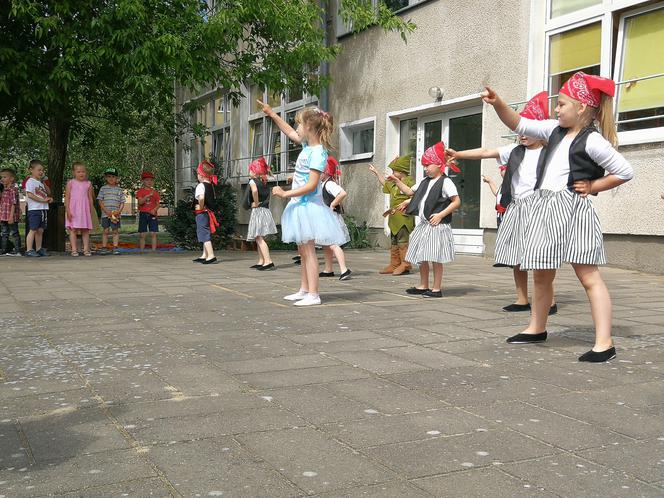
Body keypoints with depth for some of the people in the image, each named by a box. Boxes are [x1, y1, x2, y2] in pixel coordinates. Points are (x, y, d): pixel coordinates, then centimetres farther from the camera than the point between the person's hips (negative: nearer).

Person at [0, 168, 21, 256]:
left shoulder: (13, 189, -12)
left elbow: (14, 203, -17)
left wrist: (11, 216, -22)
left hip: (11, 216, -9)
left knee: (14, 233, -2)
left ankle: (17, 251, 2)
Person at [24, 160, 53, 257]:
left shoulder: (40, 183, 19)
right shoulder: (30, 181, -6)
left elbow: (48, 193, 27)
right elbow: (30, 195, -17)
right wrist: (43, 200, -19)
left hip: (43, 209, 8)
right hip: (34, 209, -8)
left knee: (40, 230, 10)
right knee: (33, 230, -8)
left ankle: (39, 249, 17)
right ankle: (29, 250, -6)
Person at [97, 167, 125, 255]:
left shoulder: (119, 190, 8)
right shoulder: (103, 189, 5)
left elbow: (122, 203, 7)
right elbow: (100, 201, 0)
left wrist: (118, 211, -10)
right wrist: (107, 211, -11)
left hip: (116, 214, 1)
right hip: (105, 214, -1)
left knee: (115, 231, 1)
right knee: (105, 231, 2)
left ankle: (115, 248, 4)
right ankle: (104, 247, 7)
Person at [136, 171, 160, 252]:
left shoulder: (155, 192, 9)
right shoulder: (140, 191, 3)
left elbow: (158, 204, 8)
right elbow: (140, 202, -13)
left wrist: (154, 210, -13)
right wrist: (148, 195, -23)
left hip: (152, 214, 1)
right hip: (143, 214, -1)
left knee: (153, 233, -6)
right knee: (142, 234, 1)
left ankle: (154, 250, -4)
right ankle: (142, 251, 7)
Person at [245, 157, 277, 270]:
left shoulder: (253, 181, -9)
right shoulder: (264, 183, 14)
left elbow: (254, 190, -30)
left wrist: (256, 203, -19)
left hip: (257, 211, -9)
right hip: (265, 210, 9)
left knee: (259, 238, -11)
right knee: (259, 238, 14)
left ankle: (268, 261, -19)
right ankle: (261, 261, 16)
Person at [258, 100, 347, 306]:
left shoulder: (317, 152, -18)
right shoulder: (308, 144, 9)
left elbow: (311, 185, -23)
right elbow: (290, 132, 28)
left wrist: (286, 194, -22)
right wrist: (272, 114, 30)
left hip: (308, 205, -10)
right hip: (300, 205, 10)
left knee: (308, 250, -9)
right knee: (304, 250, 14)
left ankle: (313, 295, -8)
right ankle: (304, 290, 22)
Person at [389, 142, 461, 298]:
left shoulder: (445, 182, -9)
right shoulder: (424, 182, 15)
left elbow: (457, 201, -14)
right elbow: (410, 191, 25)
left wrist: (441, 215, -20)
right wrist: (397, 181, 14)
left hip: (436, 225, -8)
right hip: (424, 224, 8)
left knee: (435, 258, -5)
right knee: (421, 257, 12)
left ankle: (437, 288, 2)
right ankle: (423, 286, 23)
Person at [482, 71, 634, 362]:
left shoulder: (593, 141, -7)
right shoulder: (555, 130, 12)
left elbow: (626, 172, -4)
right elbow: (519, 125, 14)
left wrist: (592, 186, -4)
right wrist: (498, 103, 0)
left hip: (573, 209, -7)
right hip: (544, 207, 7)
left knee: (588, 276, -8)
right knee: (542, 274, 16)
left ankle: (604, 343, -7)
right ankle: (537, 329, 32)